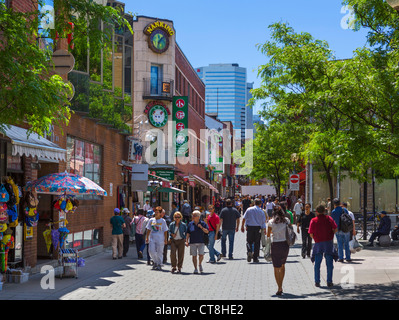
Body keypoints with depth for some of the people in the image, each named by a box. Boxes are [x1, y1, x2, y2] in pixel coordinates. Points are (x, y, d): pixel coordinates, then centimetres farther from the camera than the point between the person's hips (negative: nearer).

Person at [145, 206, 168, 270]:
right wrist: (147, 237, 7)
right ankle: (155, 262, 18)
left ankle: (159, 264, 13)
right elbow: (148, 230, 12)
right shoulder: (151, 220, 7)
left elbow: (165, 231, 2)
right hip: (152, 238, 3)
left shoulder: (163, 221, 0)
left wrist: (165, 239, -2)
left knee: (159, 252, 1)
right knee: (151, 251, -5)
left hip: (160, 239, -3)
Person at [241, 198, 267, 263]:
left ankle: (249, 251, -19)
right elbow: (263, 221, 0)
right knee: (257, 243, 7)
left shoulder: (249, 209, 3)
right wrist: (264, 229, 6)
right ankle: (255, 258, 9)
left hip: (249, 227, 0)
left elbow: (244, 218, 1)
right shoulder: (261, 211, 2)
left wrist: (242, 226, 8)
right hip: (258, 228, 0)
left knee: (249, 241, 10)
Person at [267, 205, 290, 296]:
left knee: (276, 268, 3)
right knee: (282, 265, 22)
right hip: (285, 244, 4)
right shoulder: (286, 220, 1)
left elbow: (268, 235, 1)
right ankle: (280, 286, 26)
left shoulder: (271, 222, -7)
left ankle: (279, 288, -1)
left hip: (276, 245, -4)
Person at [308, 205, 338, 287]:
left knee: (317, 264, 10)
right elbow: (335, 229, -4)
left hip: (318, 243, 0)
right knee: (329, 263, 7)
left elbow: (311, 234, -4)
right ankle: (329, 281, 6)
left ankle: (317, 281, 9)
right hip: (329, 242, 0)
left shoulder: (313, 220, -2)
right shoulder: (329, 218, 0)